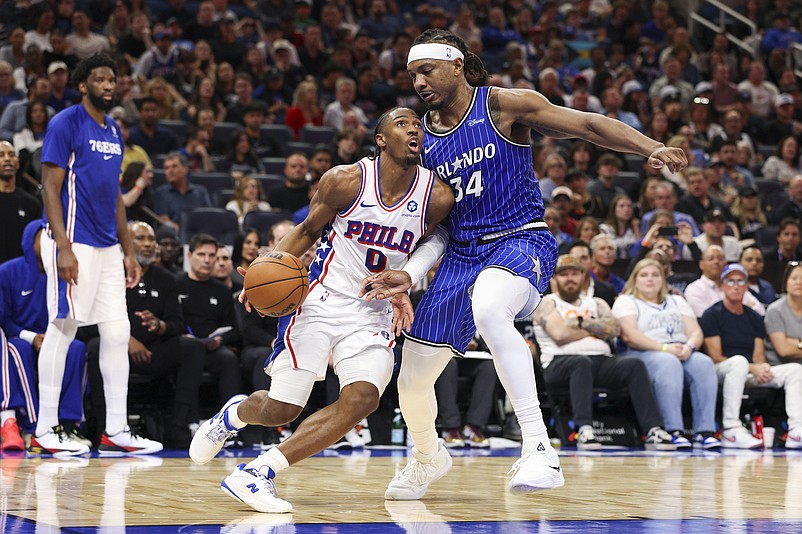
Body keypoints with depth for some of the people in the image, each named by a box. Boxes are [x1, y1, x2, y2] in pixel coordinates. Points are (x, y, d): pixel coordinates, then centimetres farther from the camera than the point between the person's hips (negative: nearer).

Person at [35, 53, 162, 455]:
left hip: (107, 247, 8)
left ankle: (116, 430, 10)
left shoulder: (114, 131, 16)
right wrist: (63, 248, -20)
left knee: (117, 332, 5)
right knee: (63, 330, -4)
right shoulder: (66, 124, -8)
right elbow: (50, 187, -12)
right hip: (73, 243, -8)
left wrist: (128, 251, 18)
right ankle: (45, 430, 4)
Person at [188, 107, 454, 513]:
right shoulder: (345, 180, -10)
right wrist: (274, 262, -11)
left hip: (373, 312, 2)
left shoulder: (437, 196, -5)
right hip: (320, 299, -2)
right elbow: (308, 229, 5)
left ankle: (256, 474, -16)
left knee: (361, 399, -23)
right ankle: (235, 412, 35)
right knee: (281, 410, -4)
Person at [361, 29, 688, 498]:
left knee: (488, 310, -42)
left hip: (521, 240, -6)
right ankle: (428, 456, 41)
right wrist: (409, 276, -4)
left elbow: (588, 125, -7)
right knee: (412, 380, 6)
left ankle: (540, 449, -41)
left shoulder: (504, 105, -4)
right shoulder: (422, 136, 10)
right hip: (461, 254, 6)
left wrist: (653, 148, -23)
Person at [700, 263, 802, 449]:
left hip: (752, 376, 6)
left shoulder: (754, 318, 20)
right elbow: (715, 357, -7)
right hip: (721, 372, -6)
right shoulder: (712, 315, 1)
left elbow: (759, 356, 13)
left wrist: (764, 368, -13)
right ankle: (731, 429, -43)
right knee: (739, 361, -40)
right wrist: (752, 368, -17)